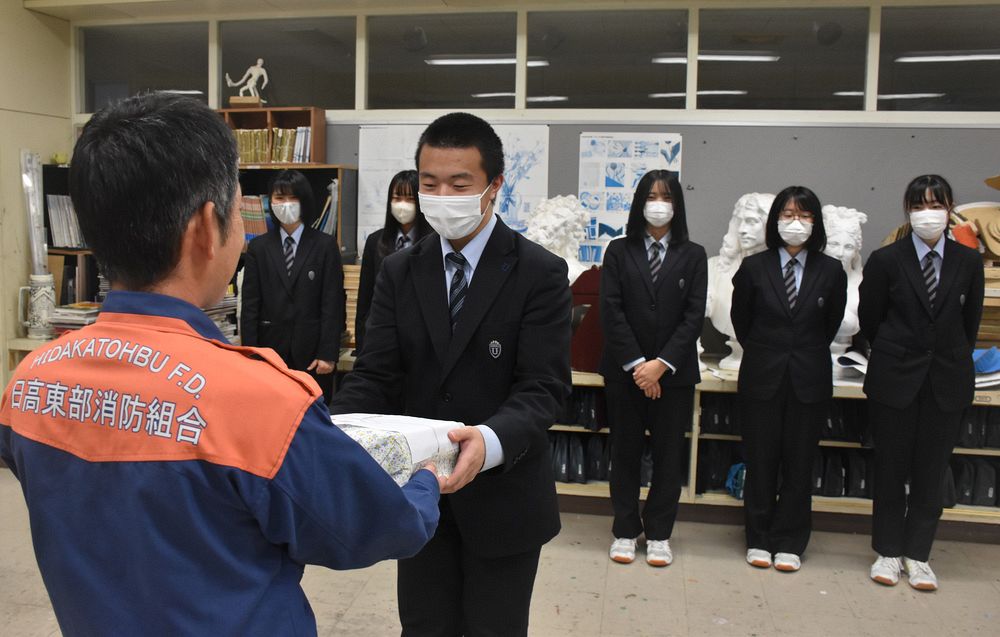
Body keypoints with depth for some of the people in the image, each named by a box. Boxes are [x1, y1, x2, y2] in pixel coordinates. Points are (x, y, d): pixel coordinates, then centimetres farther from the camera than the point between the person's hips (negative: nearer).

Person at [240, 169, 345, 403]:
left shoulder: (325, 245, 2)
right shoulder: (258, 247, 7)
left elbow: (333, 304, -2)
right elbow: (249, 305, 5)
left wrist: (328, 354, -8)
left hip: (312, 352, -1)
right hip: (271, 349, 2)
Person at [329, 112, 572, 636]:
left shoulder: (539, 273, -11)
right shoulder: (399, 272, 2)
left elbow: (543, 387, -18)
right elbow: (375, 375, -4)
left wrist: (491, 441, -38)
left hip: (502, 496, -3)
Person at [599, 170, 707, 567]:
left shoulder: (693, 256, 4)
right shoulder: (619, 251, 3)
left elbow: (694, 316, -3)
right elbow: (611, 311, -5)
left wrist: (661, 364, -13)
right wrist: (637, 364, -13)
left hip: (675, 373, 1)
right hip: (624, 370, 0)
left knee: (669, 454, 7)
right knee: (625, 452, 7)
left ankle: (658, 534, 20)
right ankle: (625, 531, 20)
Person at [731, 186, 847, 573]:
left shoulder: (831, 271, 0)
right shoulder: (754, 268, -2)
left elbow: (832, 323, 11)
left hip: (809, 379, 1)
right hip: (762, 377, 0)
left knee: (799, 462, 7)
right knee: (760, 460, 6)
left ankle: (790, 543, 20)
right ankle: (759, 540, 20)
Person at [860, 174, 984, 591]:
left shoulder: (968, 262, 2)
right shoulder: (886, 260, -5)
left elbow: (970, 321, 11)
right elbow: (869, 319, 4)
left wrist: (953, 361, 13)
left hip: (947, 381, 2)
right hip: (895, 379, -2)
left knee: (931, 472, 7)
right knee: (890, 469, 6)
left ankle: (917, 555, 20)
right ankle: (888, 552, 20)